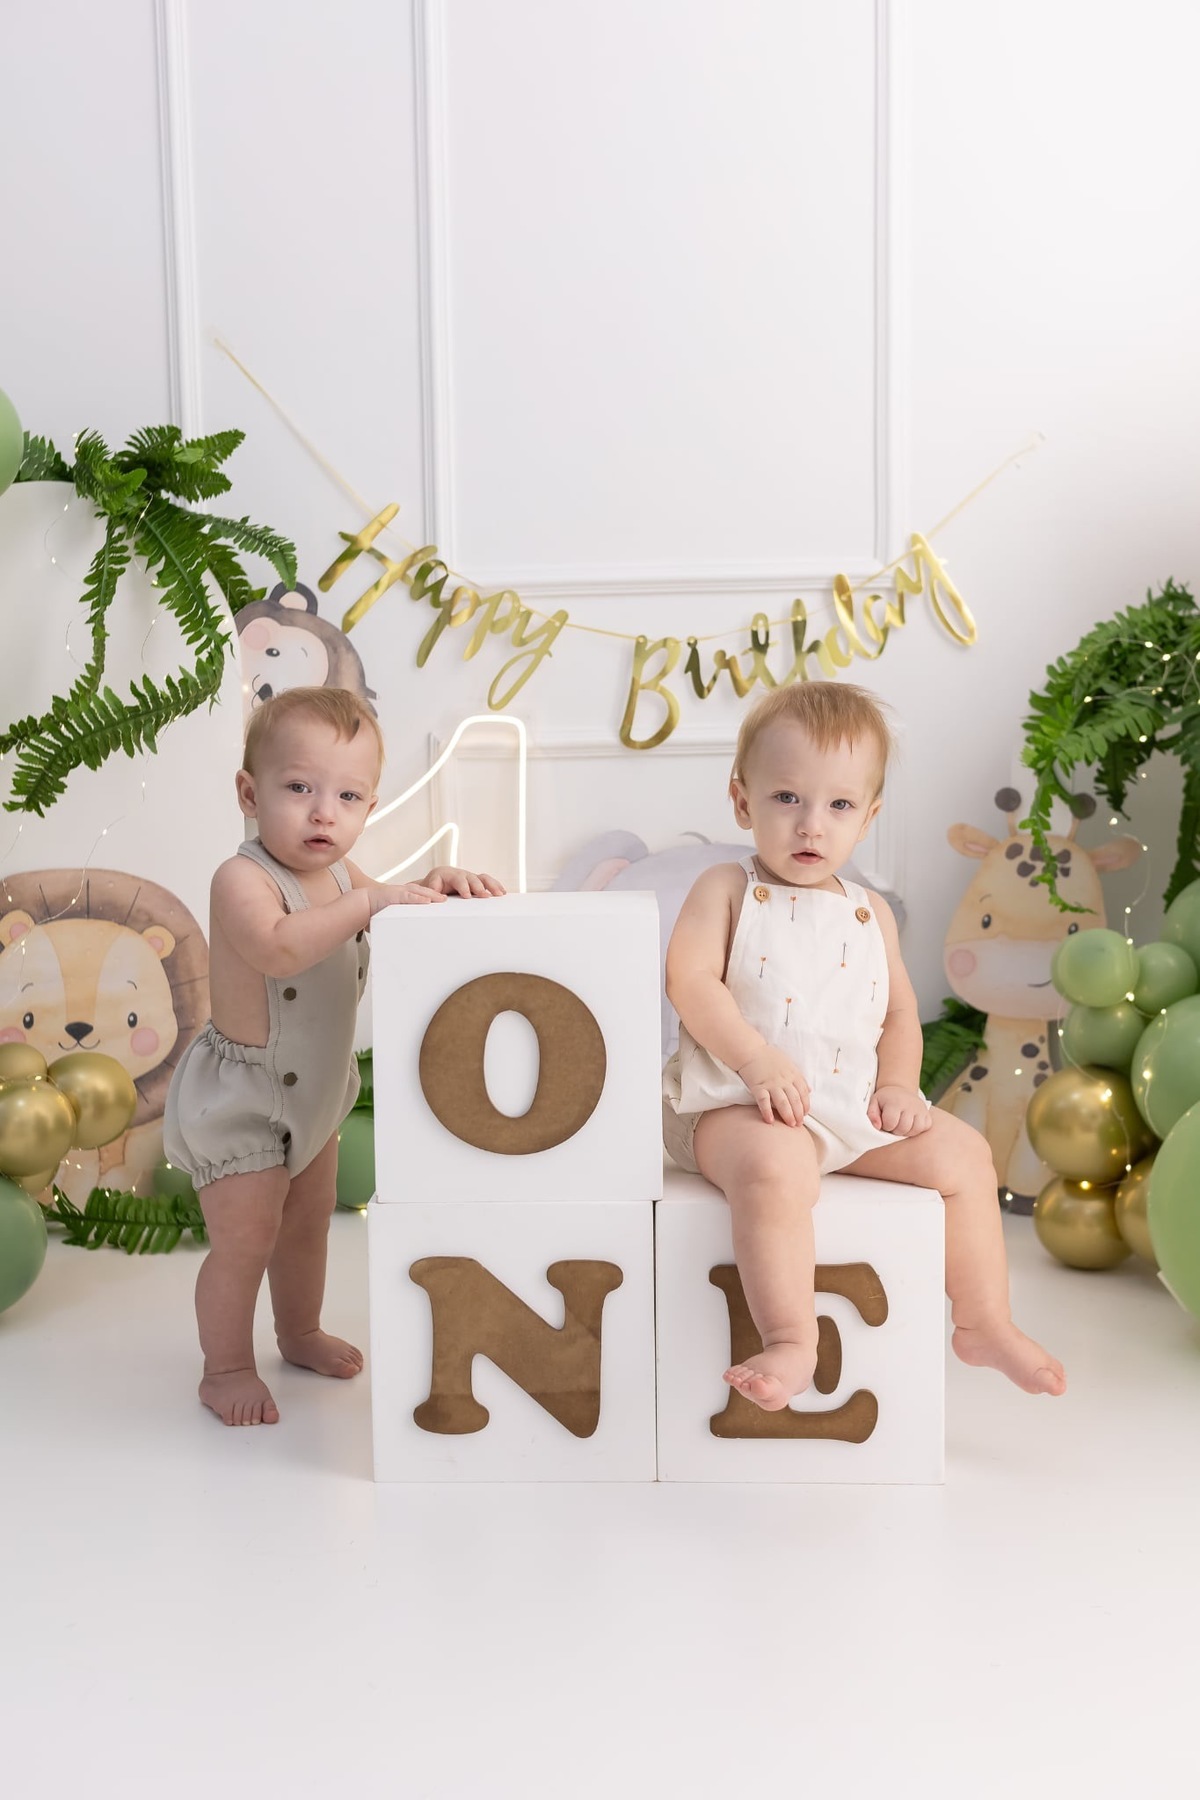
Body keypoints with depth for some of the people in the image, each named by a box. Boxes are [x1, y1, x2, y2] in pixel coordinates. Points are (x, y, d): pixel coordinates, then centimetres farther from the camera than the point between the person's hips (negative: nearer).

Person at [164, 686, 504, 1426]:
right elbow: (278, 948, -44)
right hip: (241, 1097, -8)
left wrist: (435, 884, -15)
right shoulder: (243, 878, -27)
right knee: (246, 1240, 0)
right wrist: (370, 900, -47)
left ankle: (301, 1332, 43)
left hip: (315, 1090, 8)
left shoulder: (340, 873, 0)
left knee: (309, 1221, 23)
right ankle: (227, 1369, 19)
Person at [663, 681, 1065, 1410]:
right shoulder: (726, 890, 1)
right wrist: (755, 1058, -24)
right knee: (775, 1167, -37)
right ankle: (792, 1342, -30)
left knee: (962, 1152, 1)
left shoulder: (870, 914, 16)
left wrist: (899, 1084, 1)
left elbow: (899, 1011, 19)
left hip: (854, 1105, 6)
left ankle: (985, 1322, 15)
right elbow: (691, 980, -12)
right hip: (742, 1102, -6)